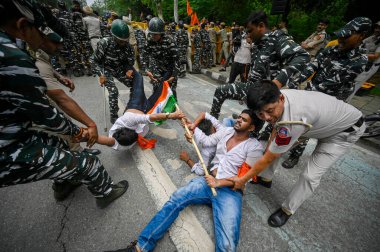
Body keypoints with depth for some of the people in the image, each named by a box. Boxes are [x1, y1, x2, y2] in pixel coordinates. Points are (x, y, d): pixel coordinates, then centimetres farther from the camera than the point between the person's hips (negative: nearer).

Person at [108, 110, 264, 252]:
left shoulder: (254, 147, -2)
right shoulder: (226, 132, 13)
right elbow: (207, 141, 16)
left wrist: (219, 182, -14)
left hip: (231, 192, -3)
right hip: (210, 182, 4)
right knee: (175, 199, -17)